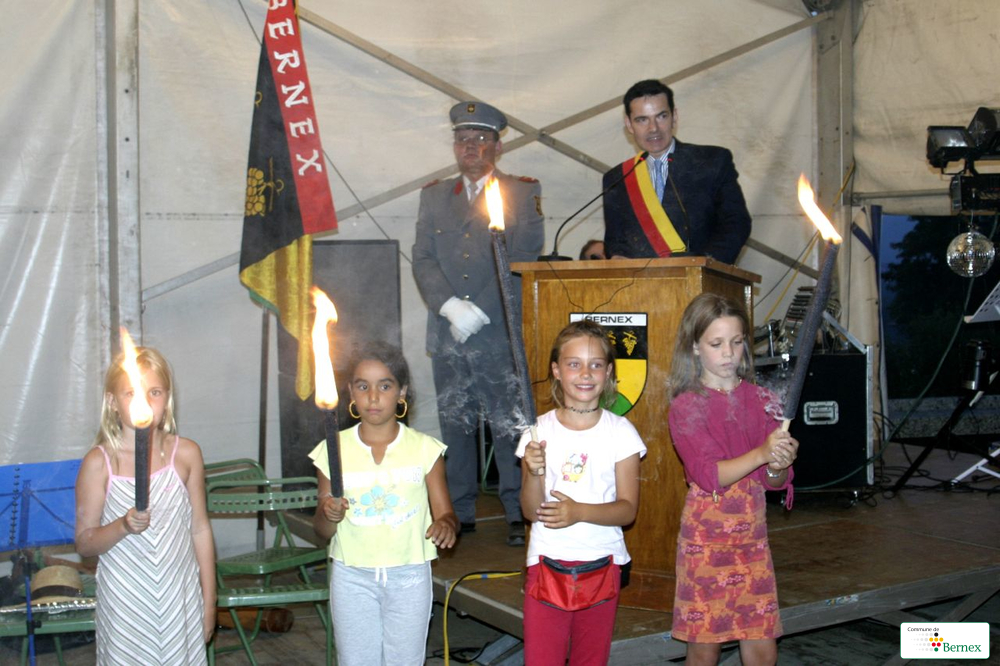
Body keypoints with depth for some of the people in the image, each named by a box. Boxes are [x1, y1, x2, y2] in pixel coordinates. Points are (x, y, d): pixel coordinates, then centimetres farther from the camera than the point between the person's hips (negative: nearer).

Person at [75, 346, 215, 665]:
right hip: (124, 603, -1)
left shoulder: (186, 453, -3)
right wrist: (123, 526, -23)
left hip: (181, 599, 1)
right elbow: (84, 543, -4)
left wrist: (209, 601, 7)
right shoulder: (99, 462, -8)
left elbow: (200, 529, 5)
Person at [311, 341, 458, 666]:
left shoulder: (424, 449, -3)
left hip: (409, 577, 0)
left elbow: (445, 514, -2)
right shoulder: (333, 450, -2)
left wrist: (445, 524, -25)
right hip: (352, 578, 1)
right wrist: (328, 515, -18)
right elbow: (322, 530, 4)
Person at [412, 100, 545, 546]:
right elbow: (423, 259, 7)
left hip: (502, 332, -3)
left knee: (510, 427, -3)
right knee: (455, 427, 7)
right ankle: (460, 513, 16)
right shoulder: (434, 196, 17)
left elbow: (525, 258, -4)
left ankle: (518, 513, 6)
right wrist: (450, 306, -11)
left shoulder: (523, 193, 6)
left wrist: (478, 311, -12)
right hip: (448, 336, 4)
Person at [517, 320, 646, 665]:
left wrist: (580, 511, -22)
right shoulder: (540, 431, -3)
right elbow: (530, 511, -2)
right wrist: (534, 472, -21)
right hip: (547, 562, 0)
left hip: (601, 563, 0)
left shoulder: (620, 431, -4)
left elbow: (627, 509, -6)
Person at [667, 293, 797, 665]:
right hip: (707, 536, -3)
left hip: (751, 533, 4)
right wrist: (761, 454, -29)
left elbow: (773, 482, 7)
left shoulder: (759, 400, 6)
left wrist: (779, 466, -16)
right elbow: (709, 475, -16)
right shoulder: (687, 407, -6)